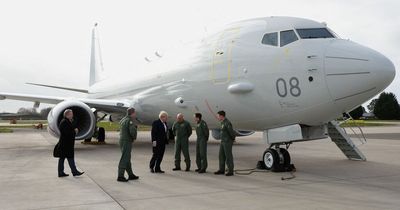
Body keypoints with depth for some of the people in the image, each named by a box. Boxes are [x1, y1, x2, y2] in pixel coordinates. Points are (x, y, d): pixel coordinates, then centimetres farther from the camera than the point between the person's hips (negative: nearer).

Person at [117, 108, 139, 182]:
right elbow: (132, 131, -27)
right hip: (127, 142, -10)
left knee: (127, 159, 15)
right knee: (124, 159, -6)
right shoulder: (129, 121, -16)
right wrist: (134, 137, -5)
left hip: (122, 140, 10)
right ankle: (120, 176, -3)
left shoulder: (123, 119, 14)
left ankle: (131, 175, 24)